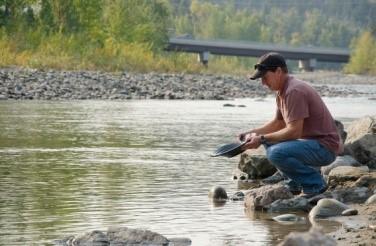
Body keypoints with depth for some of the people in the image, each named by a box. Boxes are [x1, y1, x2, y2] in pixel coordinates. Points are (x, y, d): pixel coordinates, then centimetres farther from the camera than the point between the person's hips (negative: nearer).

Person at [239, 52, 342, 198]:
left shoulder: (294, 91, -20)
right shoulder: (282, 91, 12)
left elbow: (294, 132, -25)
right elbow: (278, 123, 23)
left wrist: (262, 139, -20)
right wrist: (253, 133, 10)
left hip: (324, 147, -11)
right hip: (309, 141, 11)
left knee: (276, 153, -28)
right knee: (269, 143, 18)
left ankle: (314, 183, -10)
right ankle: (295, 185, 17)